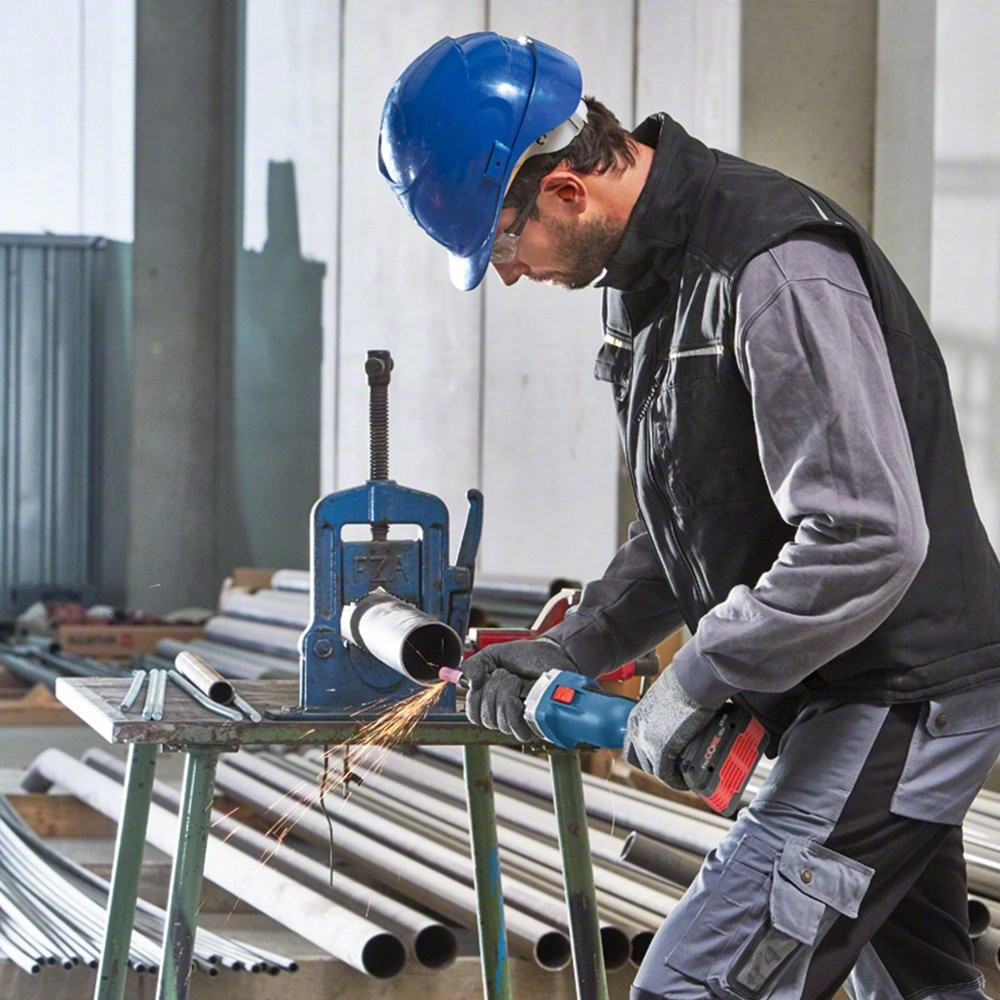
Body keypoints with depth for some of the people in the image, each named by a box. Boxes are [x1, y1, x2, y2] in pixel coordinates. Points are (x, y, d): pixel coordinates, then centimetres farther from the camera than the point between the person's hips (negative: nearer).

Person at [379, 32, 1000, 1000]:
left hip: (904, 696, -10)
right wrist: (575, 646, 5)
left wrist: (695, 682, -20)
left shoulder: (779, 273, -23)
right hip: (849, 702, 10)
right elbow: (681, 527, 18)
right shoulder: (644, 272, 9)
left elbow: (867, 540, -29)